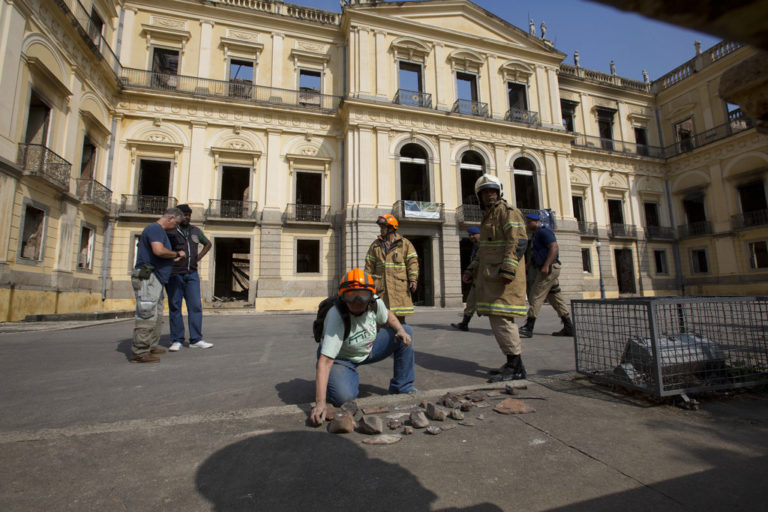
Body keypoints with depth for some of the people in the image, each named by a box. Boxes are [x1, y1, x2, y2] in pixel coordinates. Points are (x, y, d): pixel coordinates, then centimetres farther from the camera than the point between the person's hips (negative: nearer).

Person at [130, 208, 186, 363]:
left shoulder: (159, 231, 23)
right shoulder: (155, 228, -10)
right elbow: (159, 251, -25)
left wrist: (173, 259, 16)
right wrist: (177, 254, -10)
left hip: (155, 279, 11)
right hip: (147, 277, -11)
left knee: (157, 315, 15)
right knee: (148, 315, -10)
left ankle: (151, 346, 23)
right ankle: (139, 352, -6)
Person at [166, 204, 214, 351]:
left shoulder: (196, 231, 12)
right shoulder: (169, 231, 0)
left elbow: (208, 243, 27)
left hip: (191, 274, 3)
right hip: (174, 274, -3)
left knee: (195, 306, -1)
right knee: (175, 307, 2)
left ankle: (196, 340, 4)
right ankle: (177, 340, 11)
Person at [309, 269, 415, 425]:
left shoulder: (375, 303, -19)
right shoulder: (336, 317, -36)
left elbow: (387, 315, 7)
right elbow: (325, 361, -40)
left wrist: (401, 330, -14)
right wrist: (320, 403, -46)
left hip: (367, 350, 6)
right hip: (340, 358, -5)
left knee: (406, 332, -5)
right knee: (344, 396, -33)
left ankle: (402, 387, 7)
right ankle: (351, 377, 6)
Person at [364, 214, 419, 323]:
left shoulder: (405, 244, 5)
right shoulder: (375, 245, 11)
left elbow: (412, 262, 0)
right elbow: (369, 265, 11)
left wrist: (413, 280, -9)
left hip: (400, 285, -2)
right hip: (381, 286, 2)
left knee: (400, 316, 3)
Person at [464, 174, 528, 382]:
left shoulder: (507, 211, -5)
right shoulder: (488, 216, 23)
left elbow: (519, 240, -18)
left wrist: (508, 269, -28)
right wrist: (472, 270, 17)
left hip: (504, 276, -10)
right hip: (491, 275, 10)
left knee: (501, 317, -12)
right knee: (499, 318, 10)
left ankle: (516, 367, -3)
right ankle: (513, 364, 19)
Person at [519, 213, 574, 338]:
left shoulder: (543, 232, -8)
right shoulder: (536, 235, 21)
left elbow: (554, 247, -20)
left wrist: (546, 266, -27)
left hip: (549, 269, -10)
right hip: (547, 270, 10)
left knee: (535, 297, -11)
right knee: (555, 298, 10)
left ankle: (528, 328, -10)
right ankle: (568, 327, 15)